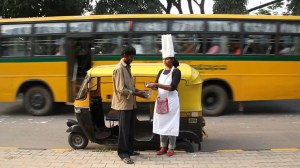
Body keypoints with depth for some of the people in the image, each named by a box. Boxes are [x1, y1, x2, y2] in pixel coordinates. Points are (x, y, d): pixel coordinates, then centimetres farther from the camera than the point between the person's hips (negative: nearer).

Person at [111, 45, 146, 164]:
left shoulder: (127, 67, 13)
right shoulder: (119, 69, -16)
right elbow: (121, 89, -21)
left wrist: (138, 90, 5)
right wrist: (136, 94, -16)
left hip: (130, 103, 9)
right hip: (124, 103, -9)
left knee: (130, 128, 15)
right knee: (124, 129, -3)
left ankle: (129, 150, 27)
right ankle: (123, 153, 5)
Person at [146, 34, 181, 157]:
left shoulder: (176, 71, -8)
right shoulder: (161, 72, 11)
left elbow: (172, 87, -20)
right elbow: (156, 86, 8)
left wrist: (157, 84, -26)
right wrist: (151, 86, -14)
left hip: (171, 101, -6)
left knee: (171, 124, 0)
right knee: (162, 123, 9)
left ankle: (171, 148, 12)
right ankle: (163, 147, 20)